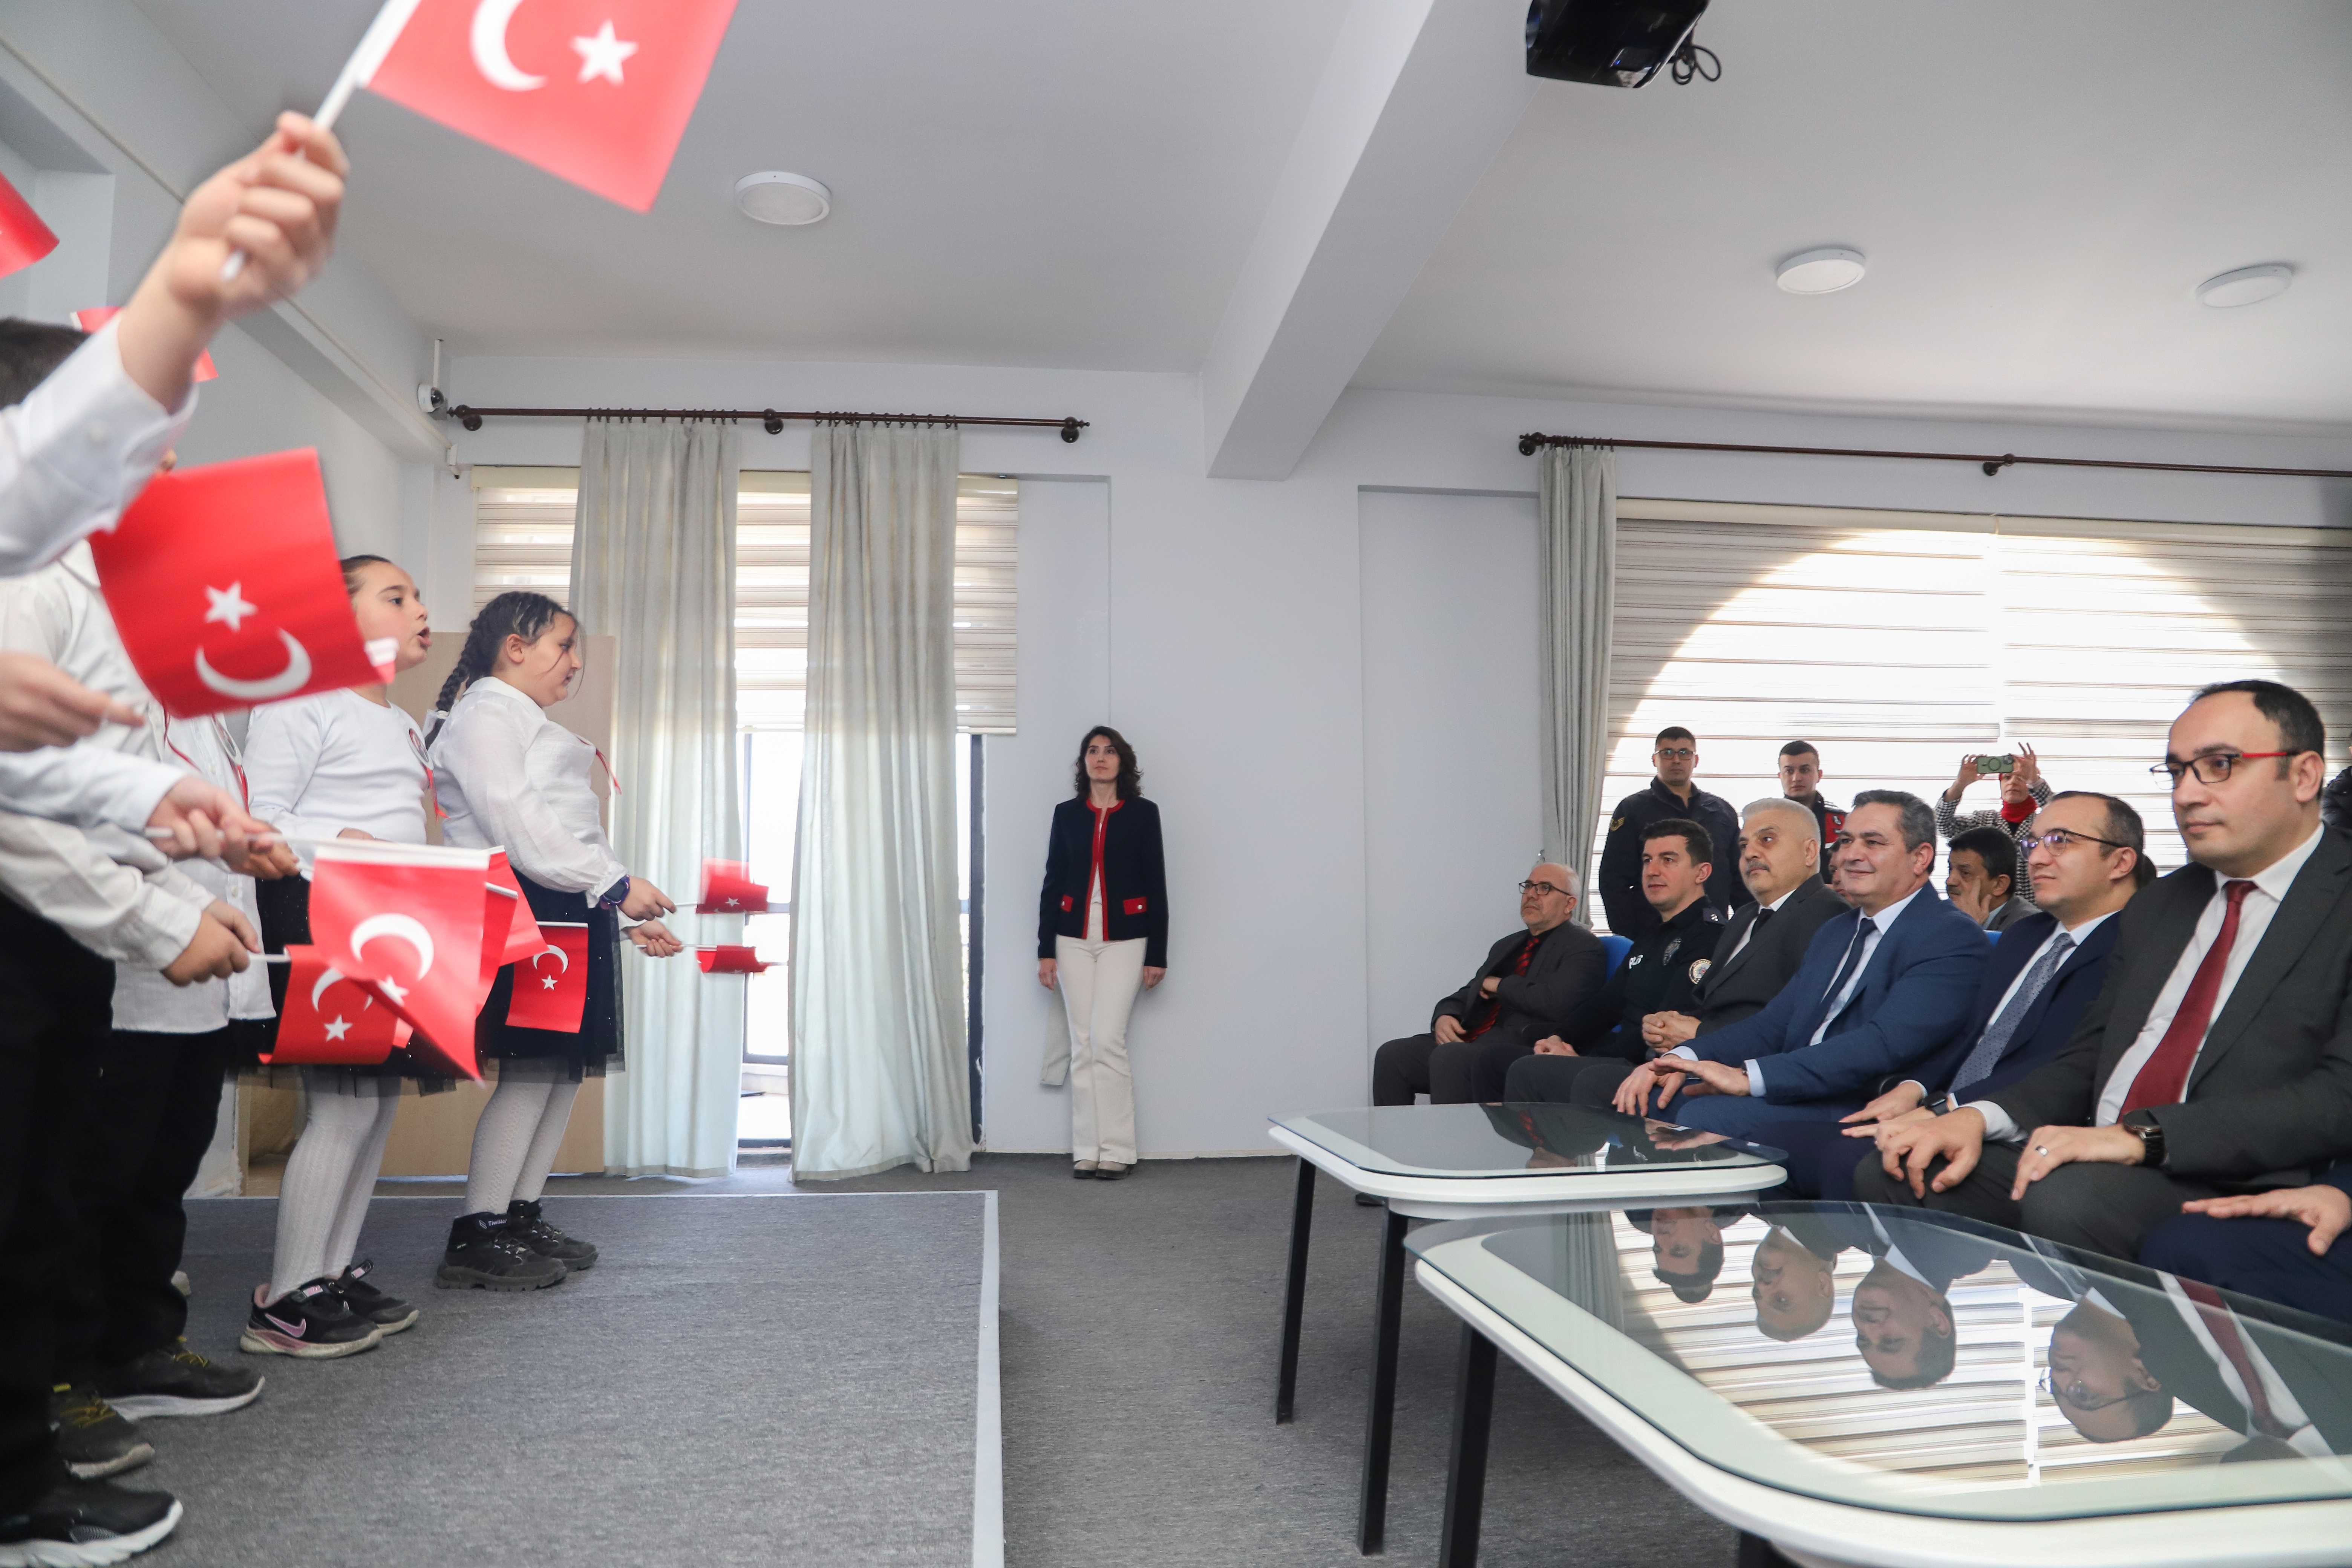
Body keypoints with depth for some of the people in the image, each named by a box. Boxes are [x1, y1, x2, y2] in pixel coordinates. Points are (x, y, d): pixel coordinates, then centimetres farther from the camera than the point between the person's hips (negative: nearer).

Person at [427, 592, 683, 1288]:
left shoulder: (533, 727, 28)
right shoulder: (484, 715, -4)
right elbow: (517, 826, -17)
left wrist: (628, 918, 20)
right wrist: (616, 884, -20)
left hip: (568, 912, 10)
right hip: (526, 911, -10)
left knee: (567, 1066, 8)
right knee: (532, 1066, -12)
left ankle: (521, 1217, 15)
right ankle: (475, 1238, -6)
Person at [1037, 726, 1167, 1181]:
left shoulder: (1143, 813, 2)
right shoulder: (1067, 814, 8)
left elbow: (1156, 885, 2)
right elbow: (1052, 884, 8)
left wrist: (1158, 955, -1)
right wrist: (1046, 950, 3)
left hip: (1124, 939, -2)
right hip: (1074, 939, 3)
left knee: (1108, 1041, -10)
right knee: (1083, 1046, 3)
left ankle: (1116, 1150, 0)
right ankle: (1087, 1150, 9)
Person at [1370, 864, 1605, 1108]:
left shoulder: (1584, 947, 1)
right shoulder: (1507, 946, 26)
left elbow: (1556, 1003, -17)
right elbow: (1466, 995, 23)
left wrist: (1500, 985, -2)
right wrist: (1444, 1017, -1)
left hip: (1526, 1046, -8)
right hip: (1475, 1038, 8)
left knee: (1449, 1058, -34)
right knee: (1391, 1055, -11)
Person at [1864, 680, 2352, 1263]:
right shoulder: (2155, 908, 21)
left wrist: (2143, 1135, -24)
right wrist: (1978, 1117, -3)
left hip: (2231, 1186, -6)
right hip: (2096, 1160, 6)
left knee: (2067, 1198, -35)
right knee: (1890, 1174, -13)